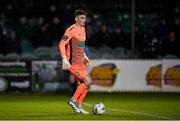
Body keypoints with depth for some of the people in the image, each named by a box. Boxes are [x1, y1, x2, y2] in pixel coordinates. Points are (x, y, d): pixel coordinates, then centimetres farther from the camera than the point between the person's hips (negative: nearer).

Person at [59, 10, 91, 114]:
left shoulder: (82, 29, 14)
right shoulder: (72, 30, -16)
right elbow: (62, 44, -21)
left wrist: (84, 56, 25)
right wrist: (64, 59, -30)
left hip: (80, 62, 9)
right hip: (73, 63, -9)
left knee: (85, 83, 9)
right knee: (88, 82, -14)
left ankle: (78, 106, 16)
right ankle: (73, 100, -4)